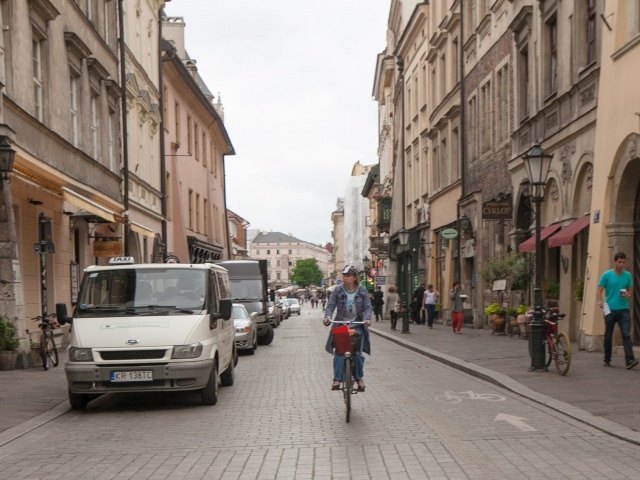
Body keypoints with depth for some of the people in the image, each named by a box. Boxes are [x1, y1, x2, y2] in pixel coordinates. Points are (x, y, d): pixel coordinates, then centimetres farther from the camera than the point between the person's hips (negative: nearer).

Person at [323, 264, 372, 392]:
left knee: (357, 353, -8)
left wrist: (367, 318, -21)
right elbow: (331, 305, -6)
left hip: (357, 326, 0)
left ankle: (359, 378, 11)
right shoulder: (338, 290, -2)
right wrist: (327, 317, -24)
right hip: (341, 325, 0)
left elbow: (367, 307, -3)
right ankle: (337, 379, -8)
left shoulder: (362, 291, 0)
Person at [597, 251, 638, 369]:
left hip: (623, 310, 1)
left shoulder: (627, 275, 6)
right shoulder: (606, 275, -3)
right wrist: (600, 302, -22)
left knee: (626, 334, -12)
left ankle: (629, 360, -19)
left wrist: (628, 294, -8)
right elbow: (599, 291, -3)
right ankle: (607, 360, 23)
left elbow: (631, 290, 16)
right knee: (608, 337, 9)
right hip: (610, 310, -1)